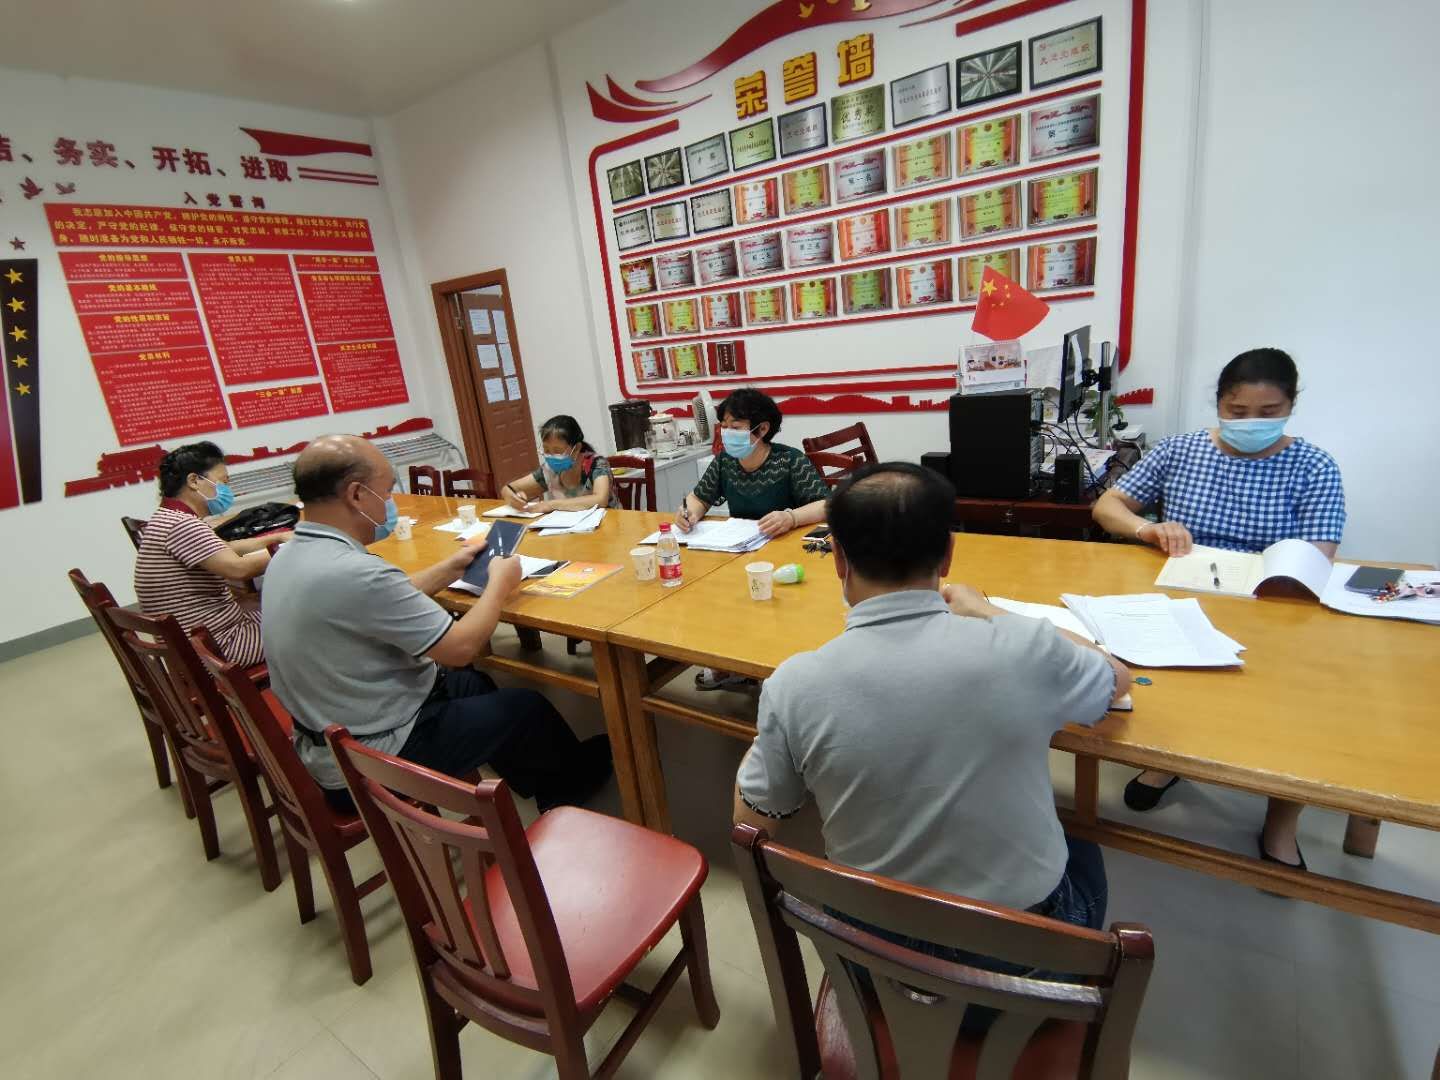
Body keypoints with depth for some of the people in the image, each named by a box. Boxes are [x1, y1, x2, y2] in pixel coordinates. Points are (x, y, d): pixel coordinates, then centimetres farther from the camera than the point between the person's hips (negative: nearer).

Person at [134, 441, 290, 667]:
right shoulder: (182, 525, -22)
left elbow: (226, 549, 21)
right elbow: (238, 569, -31)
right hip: (217, 646, -10)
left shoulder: (169, 519, 11)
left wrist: (276, 537, 10)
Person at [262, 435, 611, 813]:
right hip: (373, 762, -9)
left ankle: (546, 788, 42)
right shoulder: (354, 572, -32)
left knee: (474, 684, 25)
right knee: (528, 707, 7)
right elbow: (462, 647, -24)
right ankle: (575, 780, 38)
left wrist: (450, 568, 13)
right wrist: (499, 583, -9)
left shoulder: (289, 557, -2)